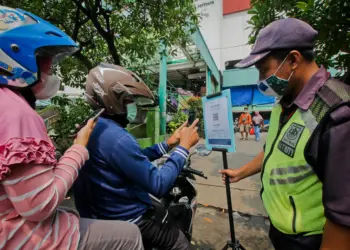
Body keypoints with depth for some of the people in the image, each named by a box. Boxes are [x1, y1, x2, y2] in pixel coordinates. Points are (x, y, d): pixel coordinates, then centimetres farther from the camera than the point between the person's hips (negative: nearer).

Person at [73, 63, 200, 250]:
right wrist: (184, 146, -20)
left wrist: (169, 144, 2)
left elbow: (135, 159, 6)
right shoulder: (116, 138, -32)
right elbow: (159, 185, -30)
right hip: (127, 219, -9)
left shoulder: (93, 128, 1)